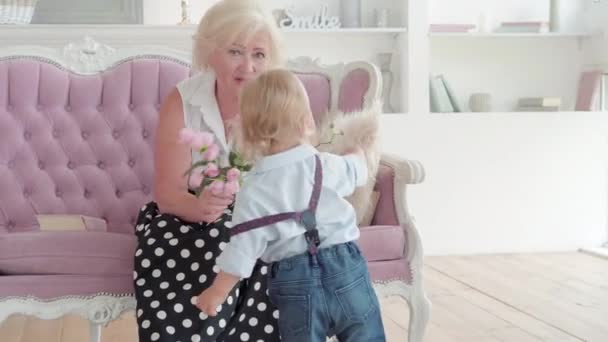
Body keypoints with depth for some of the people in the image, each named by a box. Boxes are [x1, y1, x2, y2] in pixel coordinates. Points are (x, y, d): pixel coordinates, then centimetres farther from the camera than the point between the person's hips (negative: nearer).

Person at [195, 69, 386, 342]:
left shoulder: (253, 191, -8)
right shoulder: (330, 166, -1)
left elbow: (243, 249, -10)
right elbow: (358, 170, 23)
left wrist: (216, 293, 1)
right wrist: (358, 154, 48)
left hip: (296, 283, -1)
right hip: (347, 269, 2)